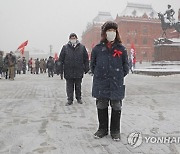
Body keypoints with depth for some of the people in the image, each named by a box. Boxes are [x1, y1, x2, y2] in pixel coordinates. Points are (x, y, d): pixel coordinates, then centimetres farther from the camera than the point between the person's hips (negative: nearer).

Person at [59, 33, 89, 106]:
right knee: (69, 86, 5)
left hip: (79, 71, 1)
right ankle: (70, 100, 14)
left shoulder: (82, 47, 4)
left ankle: (79, 98, 28)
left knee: (78, 86, 13)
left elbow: (86, 59, 8)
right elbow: (61, 60, 3)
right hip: (68, 72, -1)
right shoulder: (65, 47, 2)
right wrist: (61, 70, -1)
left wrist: (86, 68, 4)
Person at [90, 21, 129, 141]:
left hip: (116, 84, 0)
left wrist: (119, 76, 4)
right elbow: (92, 65, 11)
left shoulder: (121, 49, 2)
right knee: (101, 107, 10)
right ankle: (103, 129, 26)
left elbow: (126, 66, 9)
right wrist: (98, 76, 7)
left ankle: (115, 131, 22)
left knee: (116, 108, 7)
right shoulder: (97, 48, 3)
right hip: (101, 84, 1)